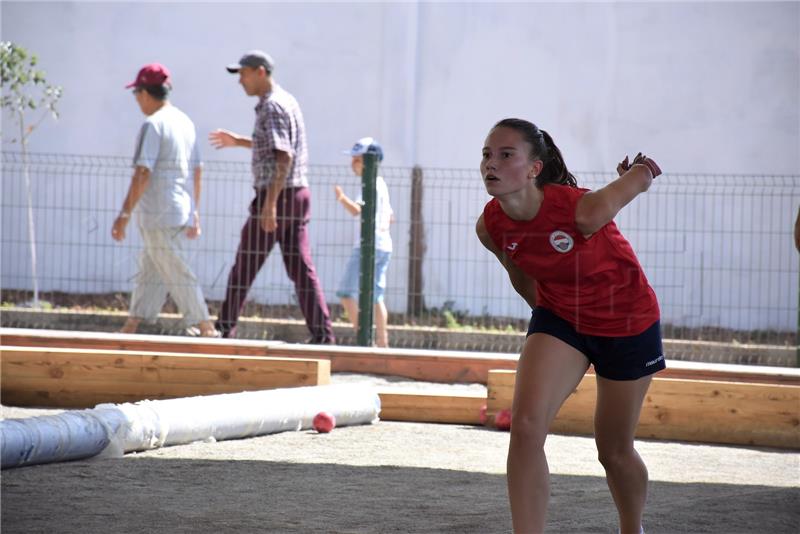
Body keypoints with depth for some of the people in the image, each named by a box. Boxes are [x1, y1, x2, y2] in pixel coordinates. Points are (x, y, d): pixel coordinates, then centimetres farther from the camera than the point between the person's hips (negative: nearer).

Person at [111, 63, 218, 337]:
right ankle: (130, 329, 16)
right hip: (182, 211, 9)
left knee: (178, 275, -4)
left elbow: (143, 173, -20)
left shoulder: (153, 124, -14)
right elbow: (197, 171, 18)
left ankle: (206, 329, -4)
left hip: (159, 216, -9)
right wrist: (194, 211, 26)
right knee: (149, 272, 13)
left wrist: (125, 213, -18)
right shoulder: (186, 122, 13)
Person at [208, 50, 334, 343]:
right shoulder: (287, 100, 17)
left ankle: (225, 326, 9)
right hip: (298, 196, 9)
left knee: (245, 264, 2)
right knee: (301, 267, 3)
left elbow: (283, 157, -23)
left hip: (277, 195, -9)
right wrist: (238, 141, 34)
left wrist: (270, 203, -27)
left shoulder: (272, 106, -13)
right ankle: (323, 333, -4)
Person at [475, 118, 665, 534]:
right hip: (558, 317, 3)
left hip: (627, 322, -3)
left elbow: (642, 173, -16)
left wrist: (637, 172, 6)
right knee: (525, 425, -21)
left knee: (614, 451, 11)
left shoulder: (582, 210, -35)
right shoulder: (490, 227, -18)